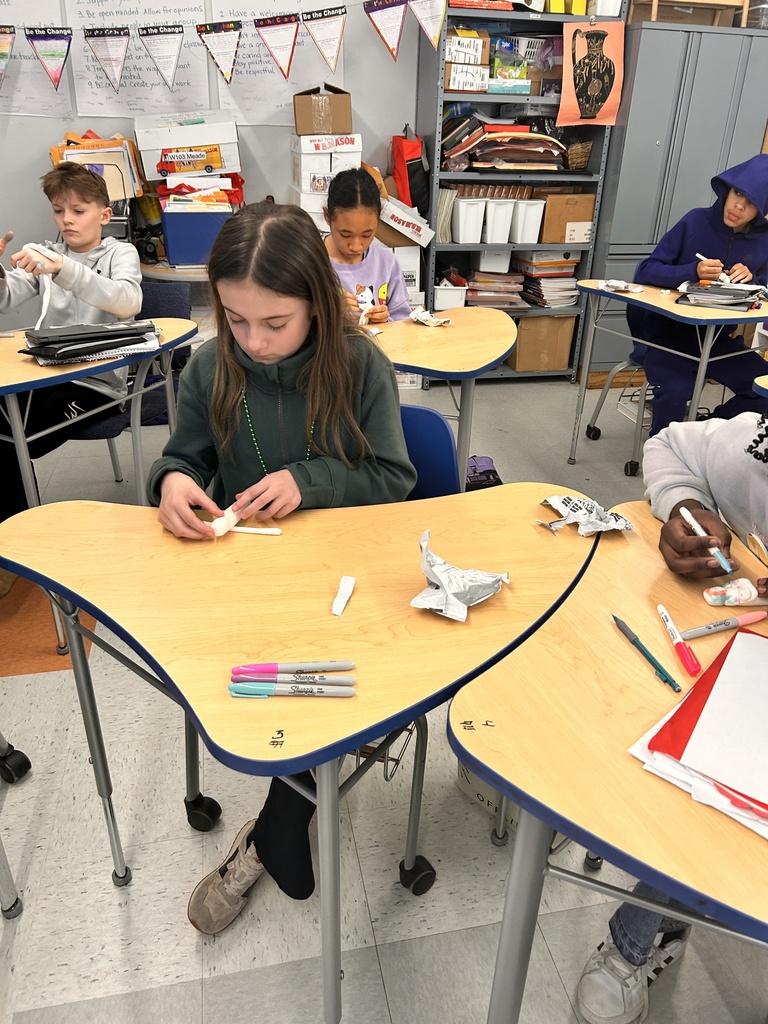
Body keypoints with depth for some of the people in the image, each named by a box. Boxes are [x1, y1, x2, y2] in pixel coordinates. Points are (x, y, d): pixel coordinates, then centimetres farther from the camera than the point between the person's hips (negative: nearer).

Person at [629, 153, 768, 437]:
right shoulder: (697, 221, -7)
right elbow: (646, 271, -9)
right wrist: (692, 271, -25)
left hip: (721, 339, 4)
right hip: (670, 333, -4)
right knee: (674, 392, -31)